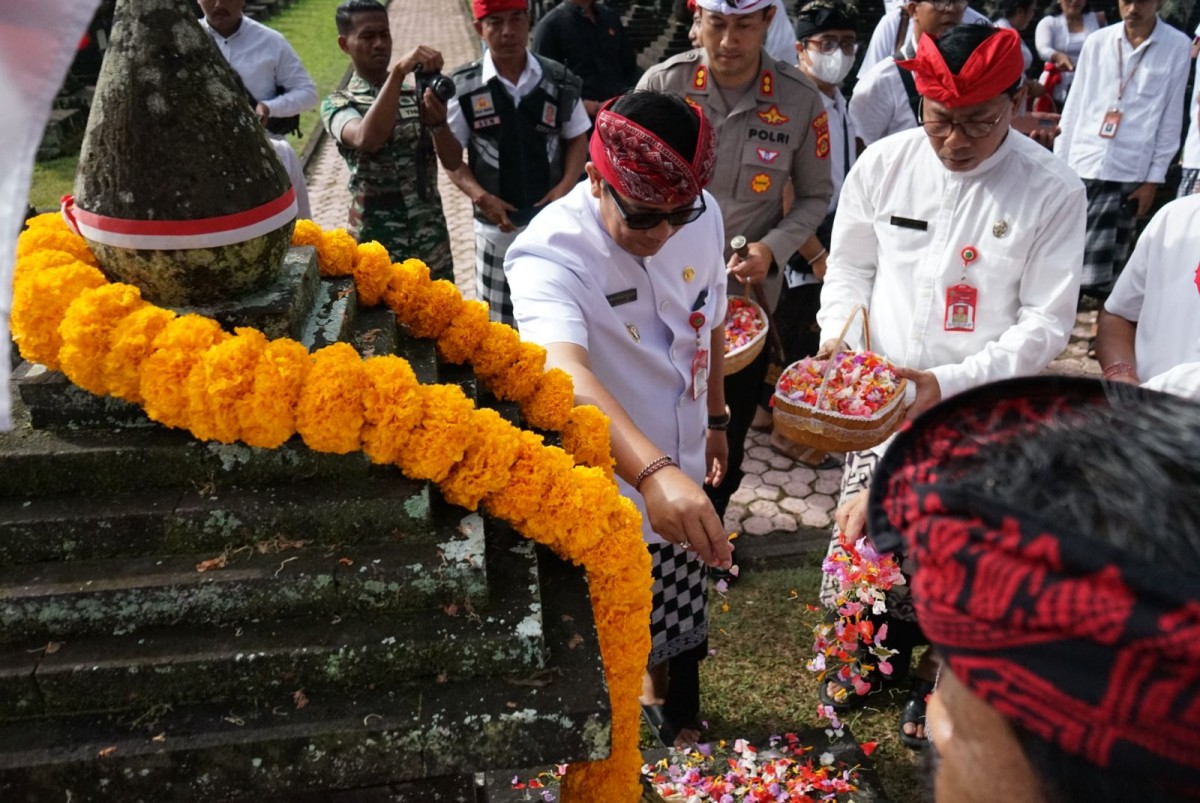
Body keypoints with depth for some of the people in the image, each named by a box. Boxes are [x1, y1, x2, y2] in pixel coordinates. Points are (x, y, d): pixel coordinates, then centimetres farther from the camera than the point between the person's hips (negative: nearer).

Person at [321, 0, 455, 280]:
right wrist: (398, 71, -33)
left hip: (431, 240, 3)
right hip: (375, 245, -3)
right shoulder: (338, 104, -2)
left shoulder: (418, 94, 7)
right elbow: (367, 139, -26)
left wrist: (439, 122, -24)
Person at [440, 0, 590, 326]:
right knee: (500, 321, 10)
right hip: (497, 222, -1)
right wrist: (480, 196, -17)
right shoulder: (463, 87, -7)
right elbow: (450, 158, -1)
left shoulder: (559, 80, -3)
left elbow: (577, 139, 7)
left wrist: (565, 187, -10)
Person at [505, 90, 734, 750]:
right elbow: (564, 371, -48)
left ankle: (677, 721, 55)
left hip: (680, 476, 6)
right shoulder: (549, 253, -29)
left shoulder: (702, 216, -9)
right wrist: (654, 471, -62)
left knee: (682, 623, 25)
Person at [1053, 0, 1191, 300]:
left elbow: (1171, 120, 1)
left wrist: (1153, 179, -2)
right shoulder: (1097, 42, 6)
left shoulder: (1177, 46, 0)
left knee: (1101, 276, -4)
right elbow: (1074, 108, 8)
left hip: (1128, 175, -2)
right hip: (1080, 167, 2)